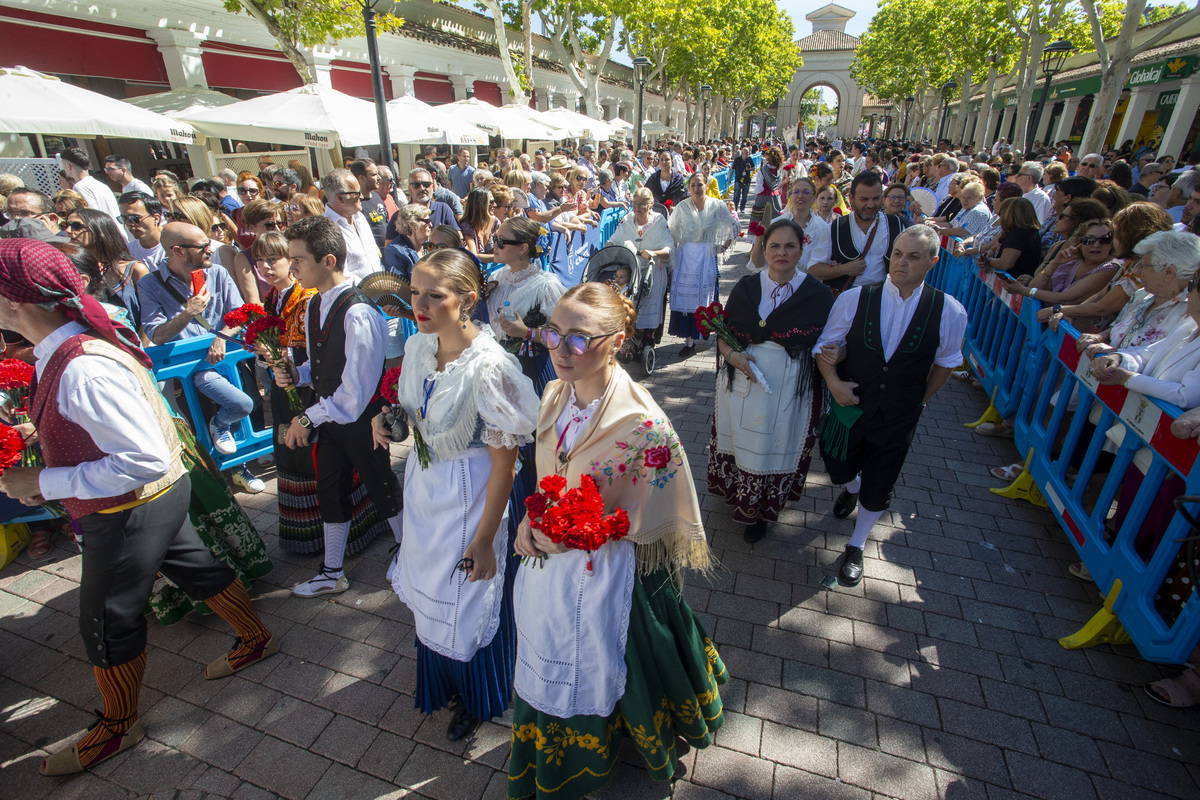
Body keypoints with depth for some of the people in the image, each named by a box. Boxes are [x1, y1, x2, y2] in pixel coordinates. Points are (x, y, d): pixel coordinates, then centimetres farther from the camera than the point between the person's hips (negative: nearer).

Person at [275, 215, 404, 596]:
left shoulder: (359, 314, -25)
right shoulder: (314, 307, 4)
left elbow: (356, 390, -25)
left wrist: (309, 418, -15)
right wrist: (296, 374, -4)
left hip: (362, 421, -8)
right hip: (329, 420, 8)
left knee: (383, 492, 10)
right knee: (330, 492, 19)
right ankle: (331, 573, 38)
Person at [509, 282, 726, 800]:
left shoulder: (641, 422, -30)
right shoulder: (555, 395, -9)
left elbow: (648, 517, -20)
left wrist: (567, 534, -19)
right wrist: (533, 522, -10)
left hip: (603, 573, -6)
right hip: (546, 563, 6)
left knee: (592, 672, 22)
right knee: (547, 664, 29)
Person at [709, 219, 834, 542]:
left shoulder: (819, 295, -4)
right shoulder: (745, 287, 3)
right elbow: (722, 334, 5)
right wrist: (732, 355, -13)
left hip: (787, 391, -2)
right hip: (741, 386, 2)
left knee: (773, 450, 10)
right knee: (740, 443, 15)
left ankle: (759, 513, 33)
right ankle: (738, 496, 42)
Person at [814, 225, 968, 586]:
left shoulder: (949, 312, -12)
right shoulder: (854, 299, -14)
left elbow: (945, 360, 5)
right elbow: (826, 346, -3)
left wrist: (920, 399, 3)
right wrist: (833, 381, -19)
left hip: (898, 419, 0)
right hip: (849, 406, 1)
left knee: (877, 490, 11)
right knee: (839, 470, 19)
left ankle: (856, 547, 40)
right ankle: (851, 489, 60)